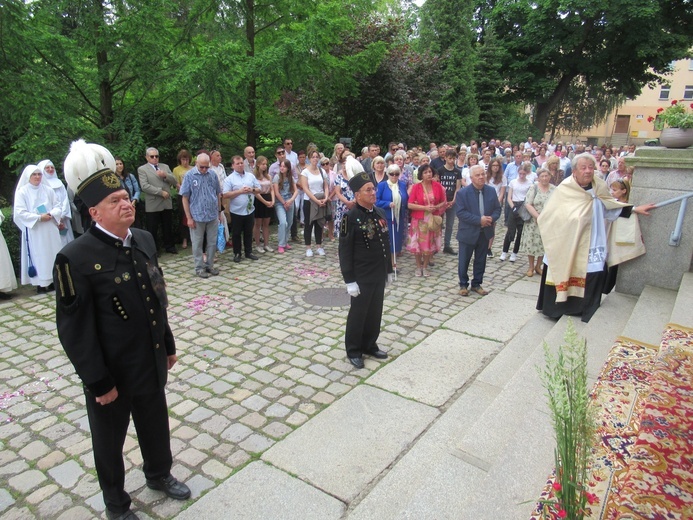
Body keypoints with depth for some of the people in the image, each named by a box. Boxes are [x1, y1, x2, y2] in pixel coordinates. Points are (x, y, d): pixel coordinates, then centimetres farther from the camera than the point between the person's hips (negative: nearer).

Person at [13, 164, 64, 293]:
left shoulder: (48, 190, 9)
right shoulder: (22, 192, -2)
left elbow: (58, 207, 8)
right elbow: (20, 212, -8)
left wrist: (51, 214, -13)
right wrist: (39, 218, -16)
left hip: (50, 230, 4)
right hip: (33, 231, -3)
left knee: (53, 254, 4)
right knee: (38, 256, -3)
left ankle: (54, 279, 12)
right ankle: (41, 283, 0)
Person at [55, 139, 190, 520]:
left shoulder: (144, 240, -2)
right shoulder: (75, 258, -22)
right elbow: (75, 329, -19)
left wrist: (168, 345, 13)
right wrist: (99, 382, -15)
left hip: (152, 362, 6)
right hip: (111, 371, -5)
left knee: (156, 424, 25)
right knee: (110, 439, 19)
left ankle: (159, 474, 53)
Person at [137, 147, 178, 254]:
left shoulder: (165, 166, 13)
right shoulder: (142, 169, -2)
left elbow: (174, 181, 5)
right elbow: (144, 186, -14)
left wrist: (165, 175, -14)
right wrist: (161, 192, -17)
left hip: (167, 202, 4)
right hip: (153, 204, -4)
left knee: (168, 227, 12)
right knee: (152, 229, 4)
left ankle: (169, 247, 25)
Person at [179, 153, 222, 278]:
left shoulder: (213, 175, 0)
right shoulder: (189, 176, -8)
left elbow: (218, 194, 10)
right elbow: (185, 198, -6)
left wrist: (219, 211, 10)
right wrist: (189, 217, -8)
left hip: (213, 215, 3)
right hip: (197, 216, -3)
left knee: (212, 242, 11)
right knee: (197, 243, 8)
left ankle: (209, 265, 25)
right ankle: (199, 268, 19)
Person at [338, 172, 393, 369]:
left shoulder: (379, 212, 6)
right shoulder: (351, 217, -16)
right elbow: (345, 251, -16)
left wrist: (388, 270, 15)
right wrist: (350, 280, -18)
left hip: (379, 274, 7)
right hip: (362, 277, -7)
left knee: (375, 312, 16)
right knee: (358, 313, 7)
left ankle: (370, 345, 34)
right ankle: (354, 351, 24)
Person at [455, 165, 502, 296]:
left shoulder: (491, 191, 2)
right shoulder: (462, 193, -12)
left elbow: (497, 209, 6)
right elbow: (460, 212, -18)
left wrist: (492, 218, -16)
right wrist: (479, 220, -24)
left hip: (485, 232, 4)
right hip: (468, 232, -4)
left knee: (481, 260, 14)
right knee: (464, 261, 7)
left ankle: (477, 284, 28)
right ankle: (463, 285, 23)